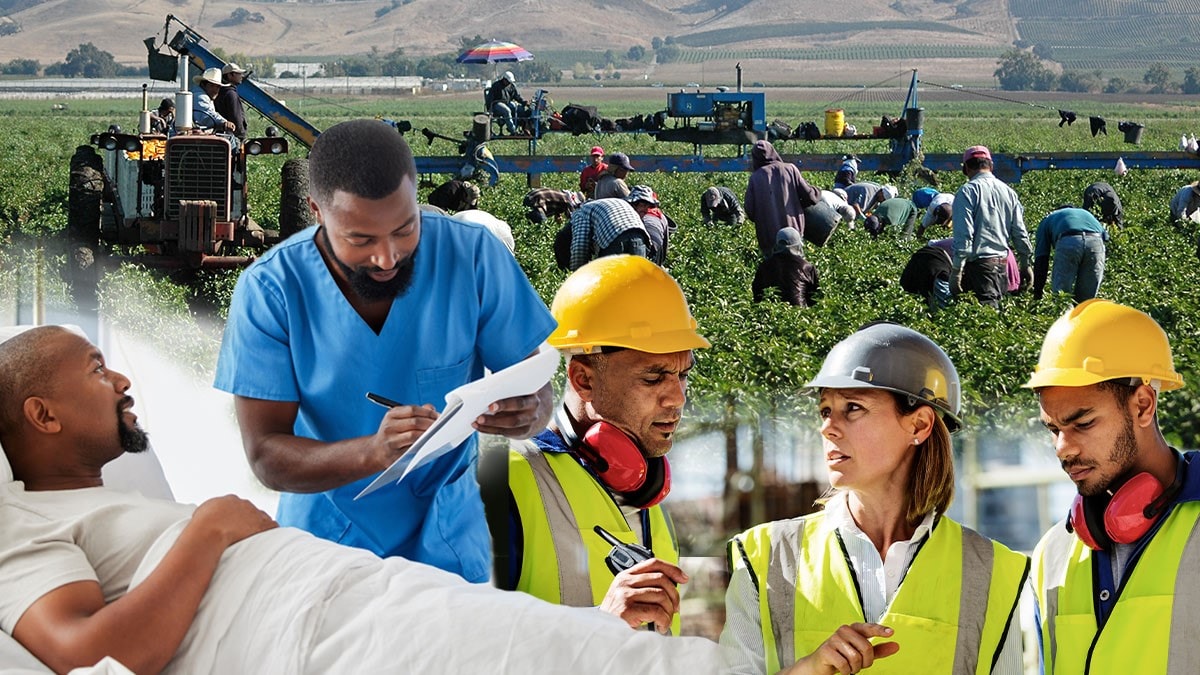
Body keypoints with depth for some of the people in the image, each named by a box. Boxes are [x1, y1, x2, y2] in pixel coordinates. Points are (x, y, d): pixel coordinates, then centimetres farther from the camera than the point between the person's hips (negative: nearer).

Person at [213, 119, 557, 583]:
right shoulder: (269, 291, -14)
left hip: (446, 531, 1)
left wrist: (525, 415, -28)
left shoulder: (474, 256, -11)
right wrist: (374, 452, -34)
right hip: (327, 527, 0)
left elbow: (537, 390, -3)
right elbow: (265, 458, -16)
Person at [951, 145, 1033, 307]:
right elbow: (1020, 233, 14)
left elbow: (963, 233, -13)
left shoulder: (967, 191, -6)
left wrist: (956, 269, -12)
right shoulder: (1009, 192, 13)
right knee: (995, 306, 15)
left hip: (978, 262, -6)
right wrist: (1026, 264, 23)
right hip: (1002, 261, 6)